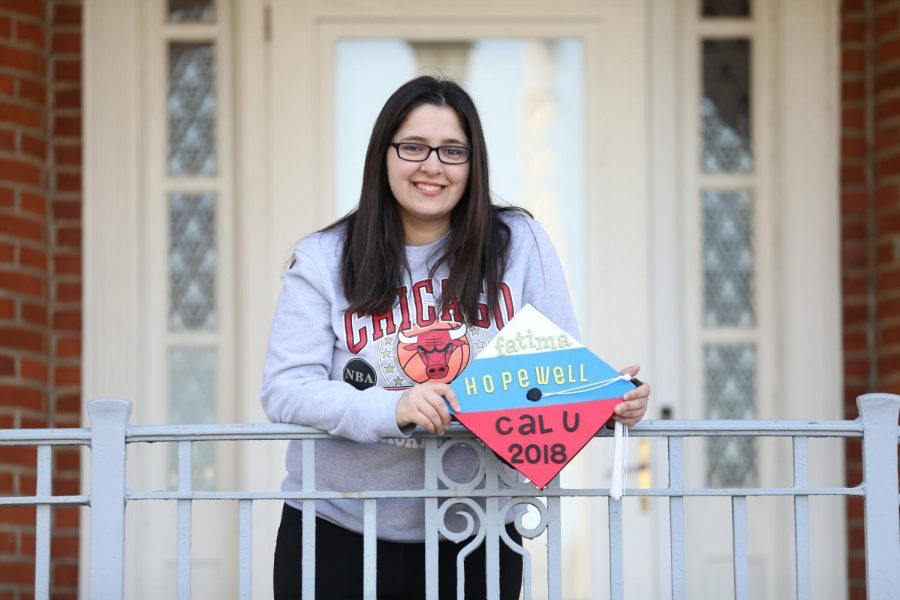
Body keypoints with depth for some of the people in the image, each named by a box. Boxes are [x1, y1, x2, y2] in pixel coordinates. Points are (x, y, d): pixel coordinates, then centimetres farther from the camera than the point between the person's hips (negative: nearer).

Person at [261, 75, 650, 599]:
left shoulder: (521, 244, 1)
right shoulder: (325, 260, -2)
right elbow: (285, 392, -10)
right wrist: (392, 408, -27)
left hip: (474, 538, 1)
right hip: (338, 535, -1)